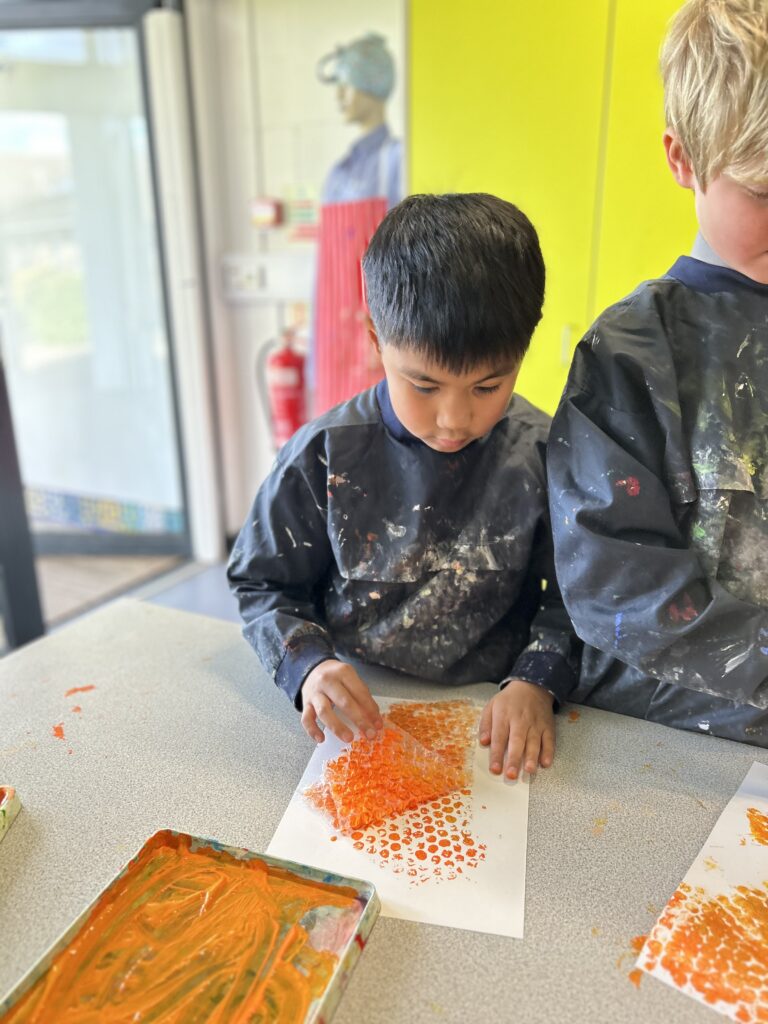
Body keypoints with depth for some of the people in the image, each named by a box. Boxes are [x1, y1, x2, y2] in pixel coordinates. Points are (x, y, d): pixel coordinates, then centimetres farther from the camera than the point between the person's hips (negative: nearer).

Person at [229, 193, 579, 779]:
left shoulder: (547, 457, -7)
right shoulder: (325, 456, -8)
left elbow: (575, 596, 1)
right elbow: (263, 583, 2)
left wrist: (536, 681, -15)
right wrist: (308, 663, -15)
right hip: (358, 714, 1)